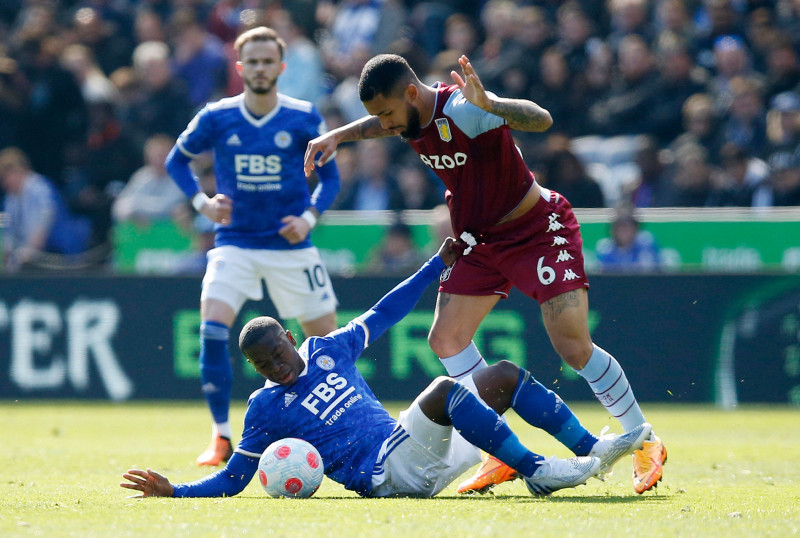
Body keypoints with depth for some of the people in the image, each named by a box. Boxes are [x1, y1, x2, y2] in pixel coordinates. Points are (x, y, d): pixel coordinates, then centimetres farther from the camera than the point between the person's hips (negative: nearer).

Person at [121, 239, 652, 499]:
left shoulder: (328, 349, 16)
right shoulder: (266, 408, 1)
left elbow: (385, 313, 25)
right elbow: (234, 477, 3)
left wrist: (437, 266, 26)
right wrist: (174, 492, -12)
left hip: (419, 461, 8)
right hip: (383, 475, -8)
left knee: (506, 375, 8)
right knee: (443, 390, -32)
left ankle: (590, 449, 6)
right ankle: (536, 471, -32)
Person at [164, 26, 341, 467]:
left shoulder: (305, 119, -5)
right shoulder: (216, 118, -4)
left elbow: (329, 175, 6)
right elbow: (177, 160, 11)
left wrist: (309, 216, -11)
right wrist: (201, 202, -4)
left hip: (290, 245, 0)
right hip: (235, 243, 0)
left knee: (326, 336, 2)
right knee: (212, 328, -19)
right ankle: (221, 438, -9)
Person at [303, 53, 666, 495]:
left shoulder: (463, 110, -29)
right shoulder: (408, 117, -4)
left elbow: (541, 120, -44)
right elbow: (379, 124, 24)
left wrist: (488, 104, -61)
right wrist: (336, 136, 10)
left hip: (539, 233, -8)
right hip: (480, 241, 8)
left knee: (574, 347, -14)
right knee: (446, 338, -3)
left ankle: (646, 444, 4)